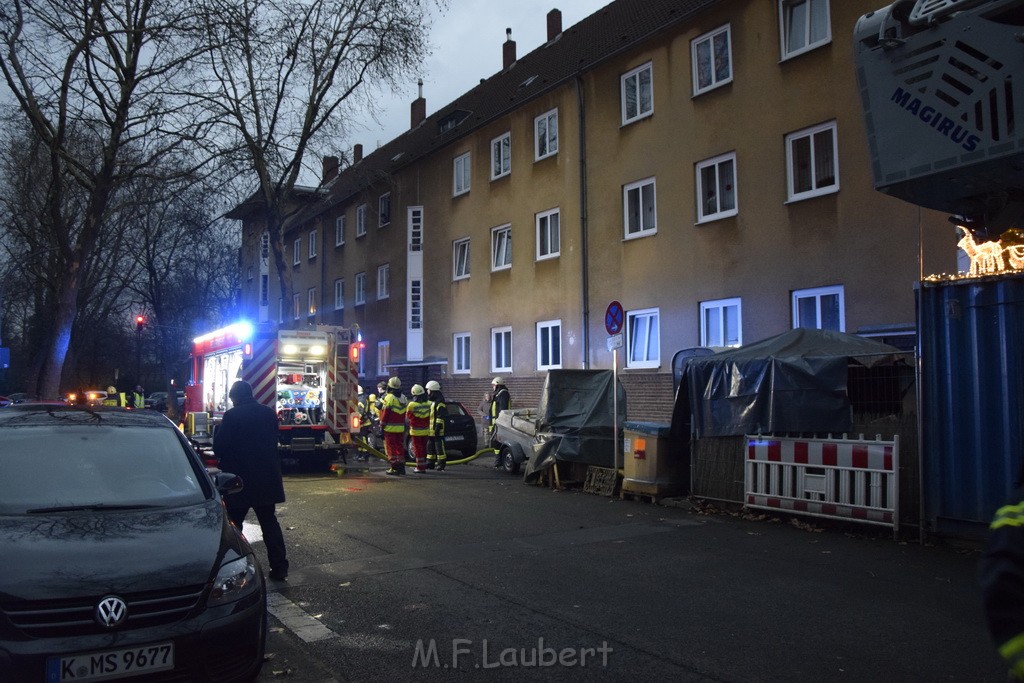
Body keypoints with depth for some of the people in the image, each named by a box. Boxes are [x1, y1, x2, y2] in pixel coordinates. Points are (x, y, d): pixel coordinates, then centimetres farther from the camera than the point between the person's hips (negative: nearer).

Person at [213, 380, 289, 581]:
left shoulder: (232, 416, -13)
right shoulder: (269, 413, 3)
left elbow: (219, 449, -9)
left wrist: (218, 430, 7)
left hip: (239, 481, -5)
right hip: (267, 479, 5)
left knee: (233, 525, 8)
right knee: (270, 523, 12)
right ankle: (279, 567, 12)